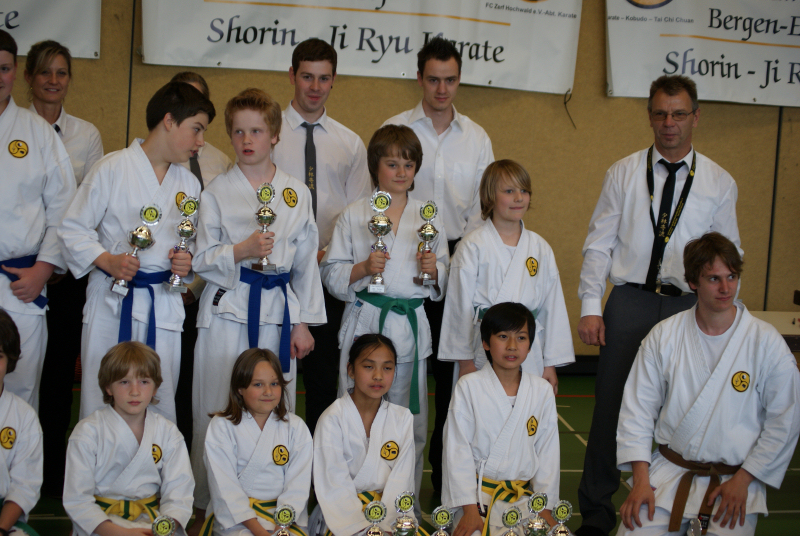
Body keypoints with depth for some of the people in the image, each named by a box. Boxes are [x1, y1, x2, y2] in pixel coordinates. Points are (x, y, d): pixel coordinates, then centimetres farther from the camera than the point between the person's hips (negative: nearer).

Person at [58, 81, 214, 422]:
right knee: (100, 402, 0)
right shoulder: (113, 168, -3)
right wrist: (106, 260, -16)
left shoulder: (188, 183, 12)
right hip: (112, 303, -4)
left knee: (161, 404, 4)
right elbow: (73, 228, -2)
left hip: (164, 306, 4)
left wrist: (187, 262, -1)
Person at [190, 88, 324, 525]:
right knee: (216, 410, -2)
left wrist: (303, 323, 7)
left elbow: (306, 263, 10)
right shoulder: (216, 193, 2)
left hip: (278, 312, 2)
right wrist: (241, 251, -17)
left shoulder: (296, 194, 7)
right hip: (228, 310, -2)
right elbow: (201, 259, 1)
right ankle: (208, 502, 11)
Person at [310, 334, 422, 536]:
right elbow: (335, 487, -11)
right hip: (341, 515, -3)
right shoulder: (333, 419, -6)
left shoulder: (403, 419, 6)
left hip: (389, 511, 3)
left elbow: (400, 481, -2)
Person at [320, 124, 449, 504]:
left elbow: (444, 280, 14)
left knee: (409, 415, 4)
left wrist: (433, 269, -7)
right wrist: (362, 268, -13)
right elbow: (331, 273, 3)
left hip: (411, 326, 2)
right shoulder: (353, 215, 5)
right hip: (364, 322, -2)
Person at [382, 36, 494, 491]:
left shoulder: (477, 138, 10)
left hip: (457, 257, 2)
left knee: (453, 365, 4)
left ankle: (445, 466, 15)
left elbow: (483, 206, 11)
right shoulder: (395, 129, 3)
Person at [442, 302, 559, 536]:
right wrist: (470, 509, -11)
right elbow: (458, 450, -5)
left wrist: (545, 508, 1)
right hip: (476, 494, -3)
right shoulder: (469, 387, -4)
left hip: (523, 497, 3)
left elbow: (548, 452, 8)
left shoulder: (542, 391, 5)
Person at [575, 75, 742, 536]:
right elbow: (598, 245, 5)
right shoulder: (623, 174, 6)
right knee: (611, 408, 2)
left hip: (690, 308, 0)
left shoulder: (720, 183, 7)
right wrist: (591, 306, -3)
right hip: (630, 302, 0)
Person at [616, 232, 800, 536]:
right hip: (669, 473, 1)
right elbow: (638, 409, 1)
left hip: (735, 479, -1)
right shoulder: (664, 336, -1)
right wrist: (641, 480, -6)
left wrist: (743, 480, -6)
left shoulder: (766, 342, -6)